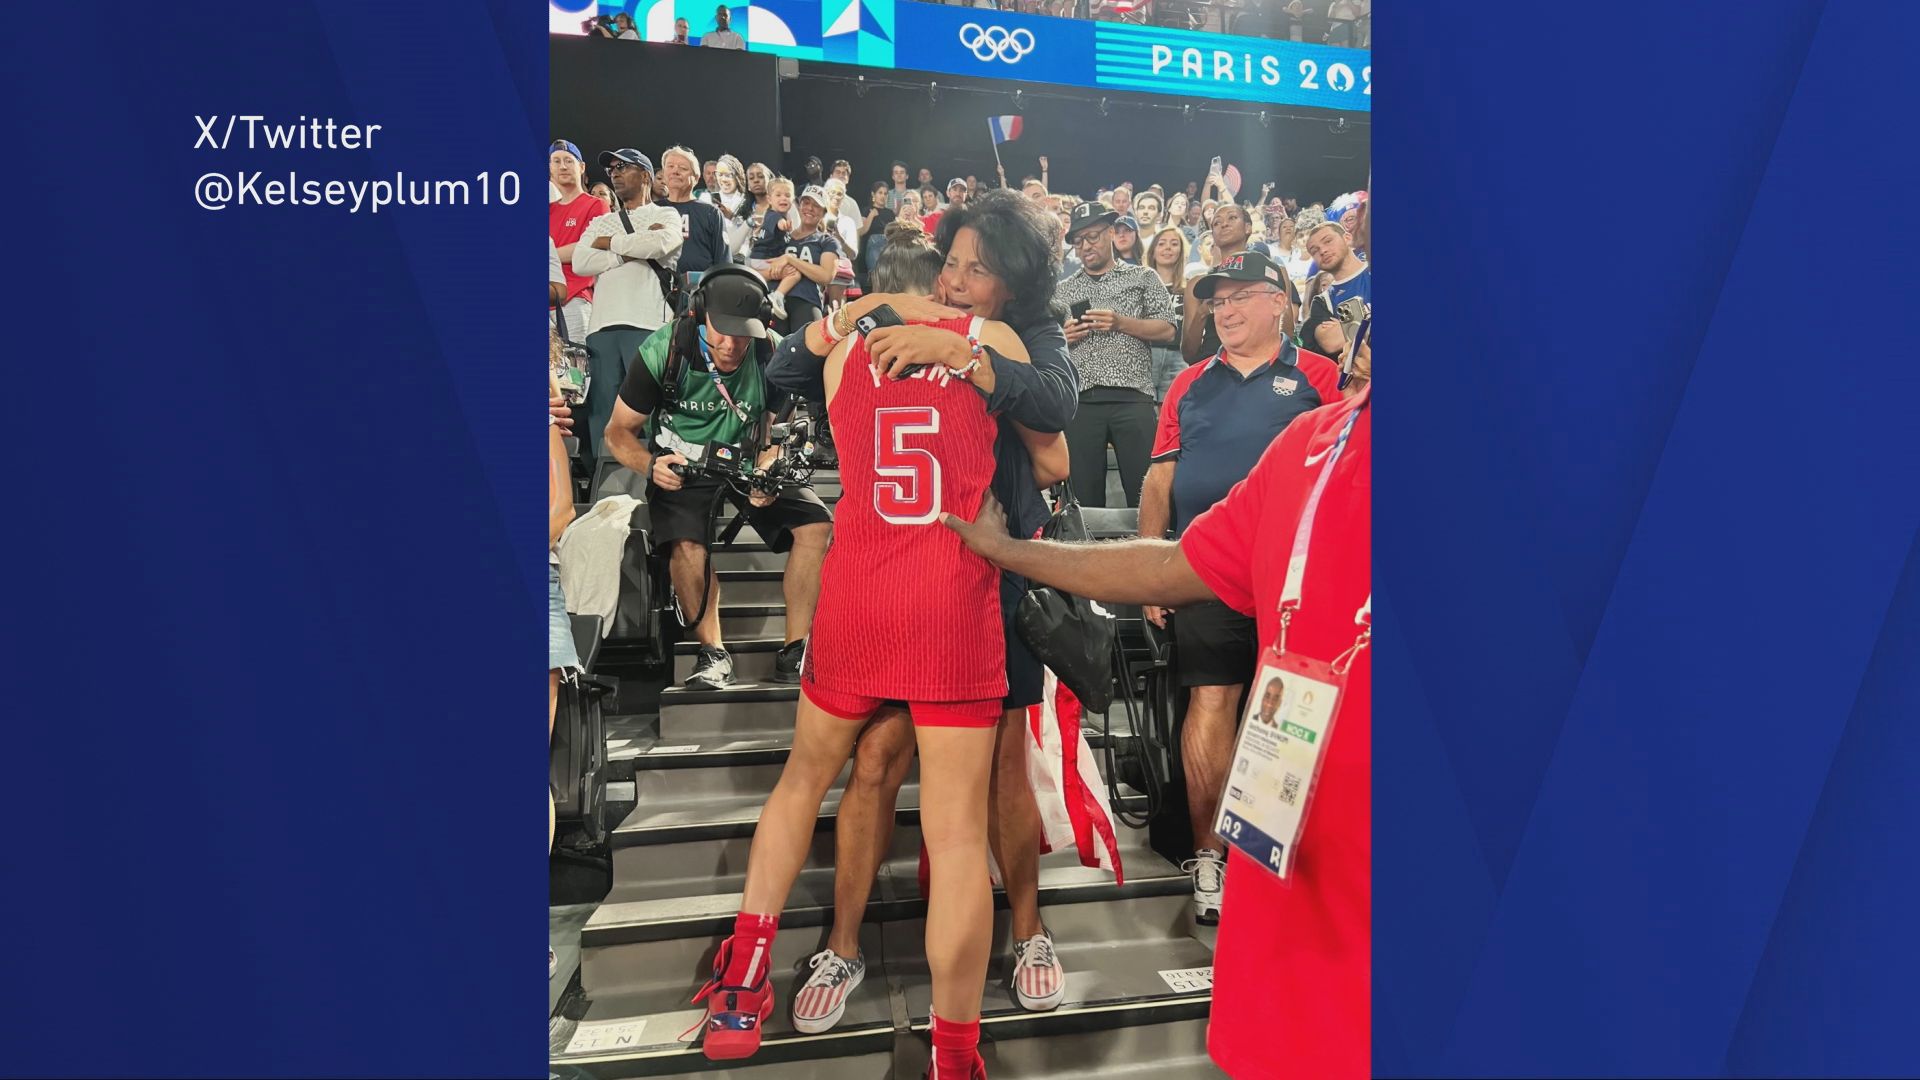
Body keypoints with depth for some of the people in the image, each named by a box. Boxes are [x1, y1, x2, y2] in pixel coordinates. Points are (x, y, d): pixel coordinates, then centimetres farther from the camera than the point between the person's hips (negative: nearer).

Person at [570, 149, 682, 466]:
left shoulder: (665, 216, 13)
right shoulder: (600, 223, 24)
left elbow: (661, 244, -12)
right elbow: (580, 263, 5)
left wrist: (611, 243, 2)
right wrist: (633, 249, -3)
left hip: (648, 322, -4)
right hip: (602, 324, 4)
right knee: (600, 406, 0)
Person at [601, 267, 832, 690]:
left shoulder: (772, 353, -14)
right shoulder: (664, 351, -18)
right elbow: (619, 431, -9)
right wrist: (652, 465, -31)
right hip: (682, 465, -2)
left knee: (817, 524, -19)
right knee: (687, 544, -31)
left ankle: (794, 652, -9)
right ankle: (713, 653, -10)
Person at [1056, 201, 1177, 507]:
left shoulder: (1143, 278, 13)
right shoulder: (1063, 290, 20)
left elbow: (1167, 330, 3)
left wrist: (1121, 323, -10)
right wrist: (1061, 337, -4)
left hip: (1132, 398, -2)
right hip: (1080, 401, 2)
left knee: (1144, 493, -3)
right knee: (1085, 495, 3)